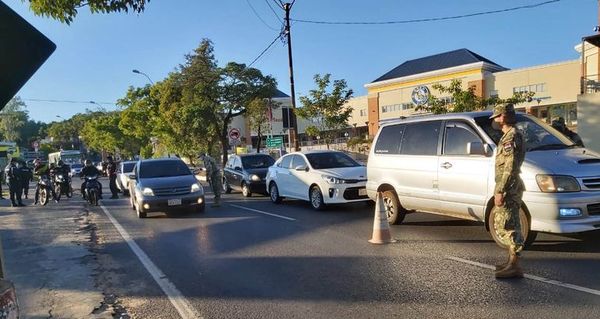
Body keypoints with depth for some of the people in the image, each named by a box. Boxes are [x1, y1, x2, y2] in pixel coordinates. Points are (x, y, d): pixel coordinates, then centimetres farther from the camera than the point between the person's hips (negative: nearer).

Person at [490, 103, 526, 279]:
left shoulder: (511, 136, -15)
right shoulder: (510, 135, 18)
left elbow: (510, 167, -22)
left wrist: (500, 191, -22)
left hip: (508, 189, -11)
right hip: (509, 189, 11)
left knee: (507, 227, -7)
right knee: (504, 225, 17)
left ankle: (514, 267, -2)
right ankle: (512, 262, 26)